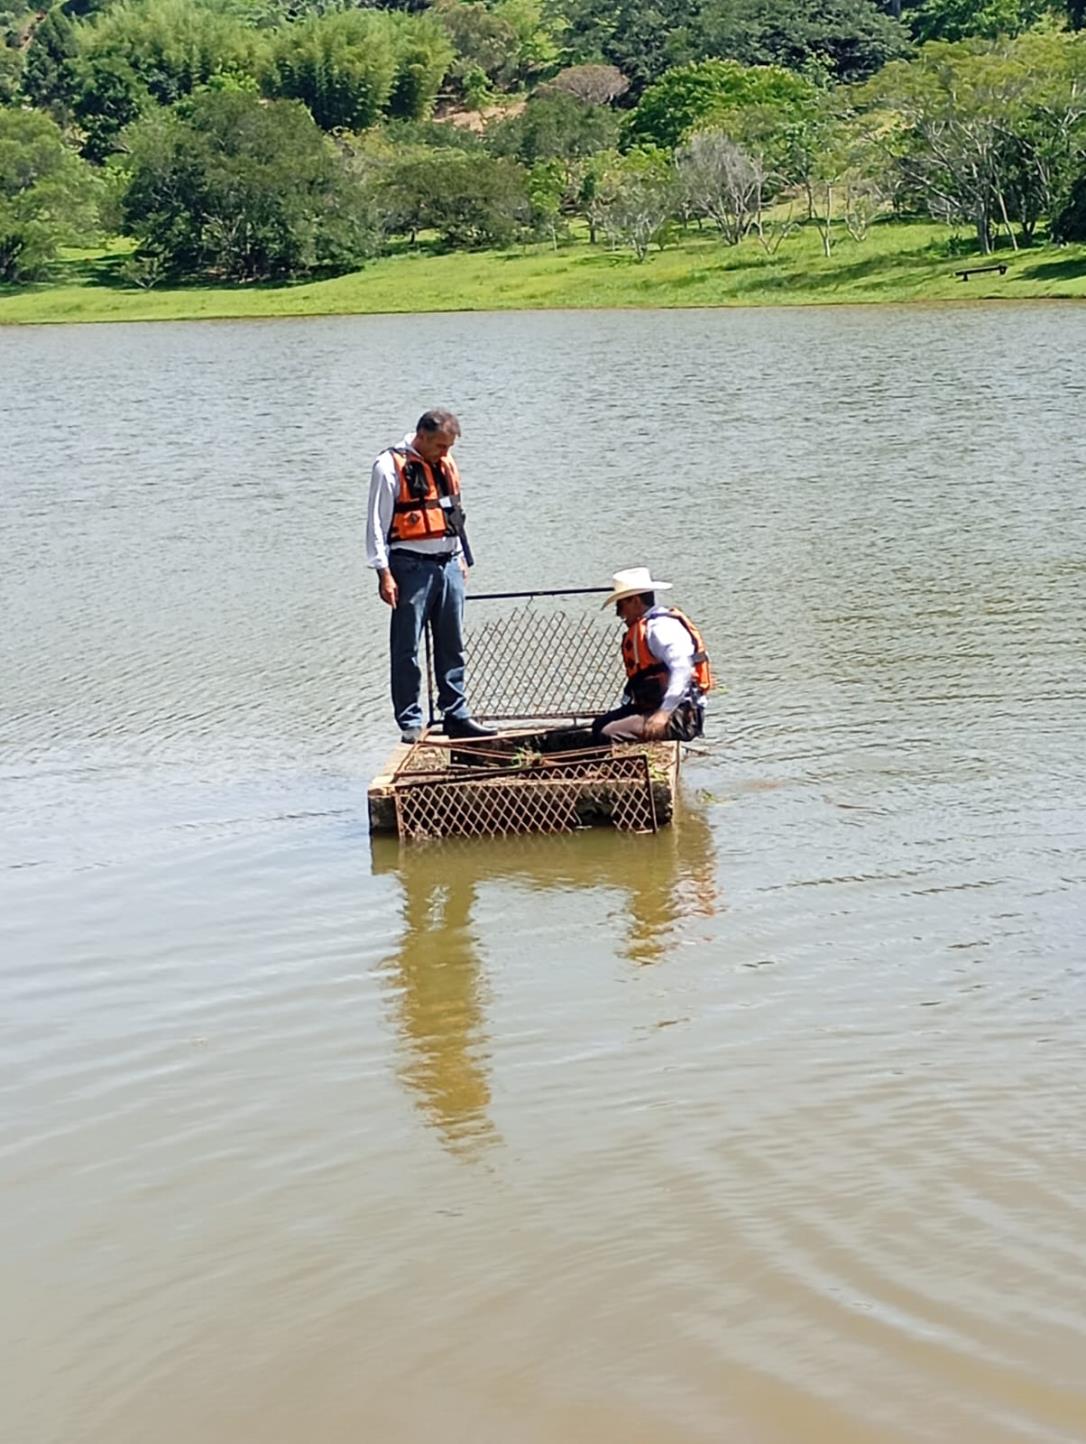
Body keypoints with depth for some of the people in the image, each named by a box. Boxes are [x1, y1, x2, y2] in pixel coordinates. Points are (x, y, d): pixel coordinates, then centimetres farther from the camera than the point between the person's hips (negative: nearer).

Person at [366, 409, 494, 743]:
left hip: (448, 565, 7)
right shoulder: (391, 467, -8)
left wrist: (461, 558, 20)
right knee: (407, 649, -2)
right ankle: (410, 722, 3)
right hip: (412, 567, -7)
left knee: (452, 646, 10)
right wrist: (384, 573, -14)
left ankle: (456, 717, 16)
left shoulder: (445, 464, 13)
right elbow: (376, 523, -9)